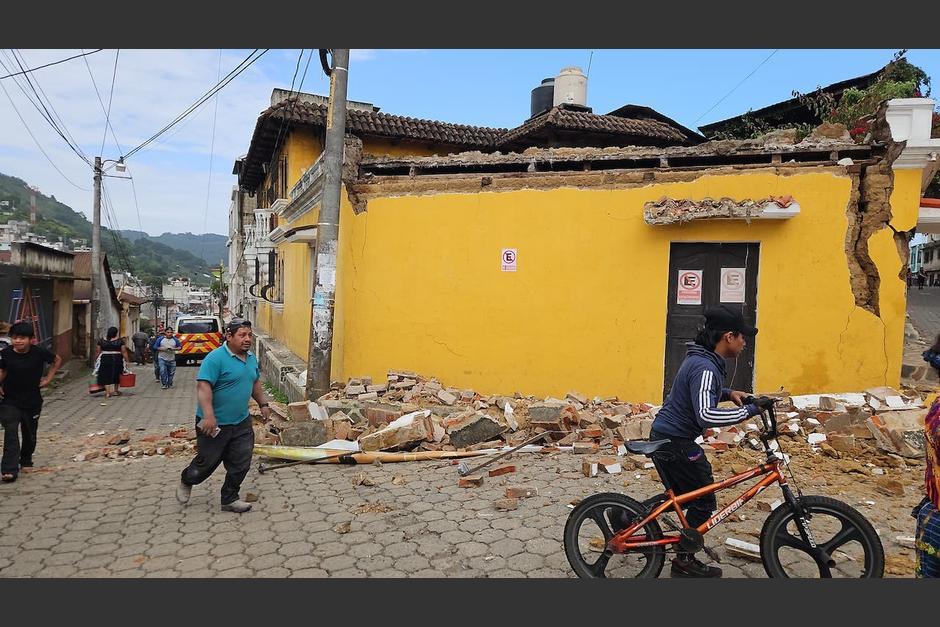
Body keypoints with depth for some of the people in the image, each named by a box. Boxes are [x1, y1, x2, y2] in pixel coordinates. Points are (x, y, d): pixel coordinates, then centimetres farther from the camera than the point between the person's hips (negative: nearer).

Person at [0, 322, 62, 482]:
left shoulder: (39, 352, -10)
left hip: (32, 402, 1)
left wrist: (48, 378, 1)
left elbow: (57, 360, 7)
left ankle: (26, 460, 41)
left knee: (30, 435, 16)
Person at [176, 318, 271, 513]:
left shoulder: (251, 358, 7)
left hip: (242, 423, 7)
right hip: (215, 424, -7)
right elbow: (203, 387, -25)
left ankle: (229, 499, 23)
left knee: (241, 464, 7)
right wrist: (208, 416, -33)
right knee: (207, 462, 10)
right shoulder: (215, 358, -19)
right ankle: (186, 482, 40)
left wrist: (263, 404, 19)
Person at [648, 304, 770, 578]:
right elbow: (706, 414, -35)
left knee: (682, 496, 22)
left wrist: (728, 393, 12)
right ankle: (684, 561, 15)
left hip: (665, 436, 10)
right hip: (674, 442, -10)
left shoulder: (700, 359, 8)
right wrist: (750, 410, -30)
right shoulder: (705, 368, -23)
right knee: (704, 503, 5)